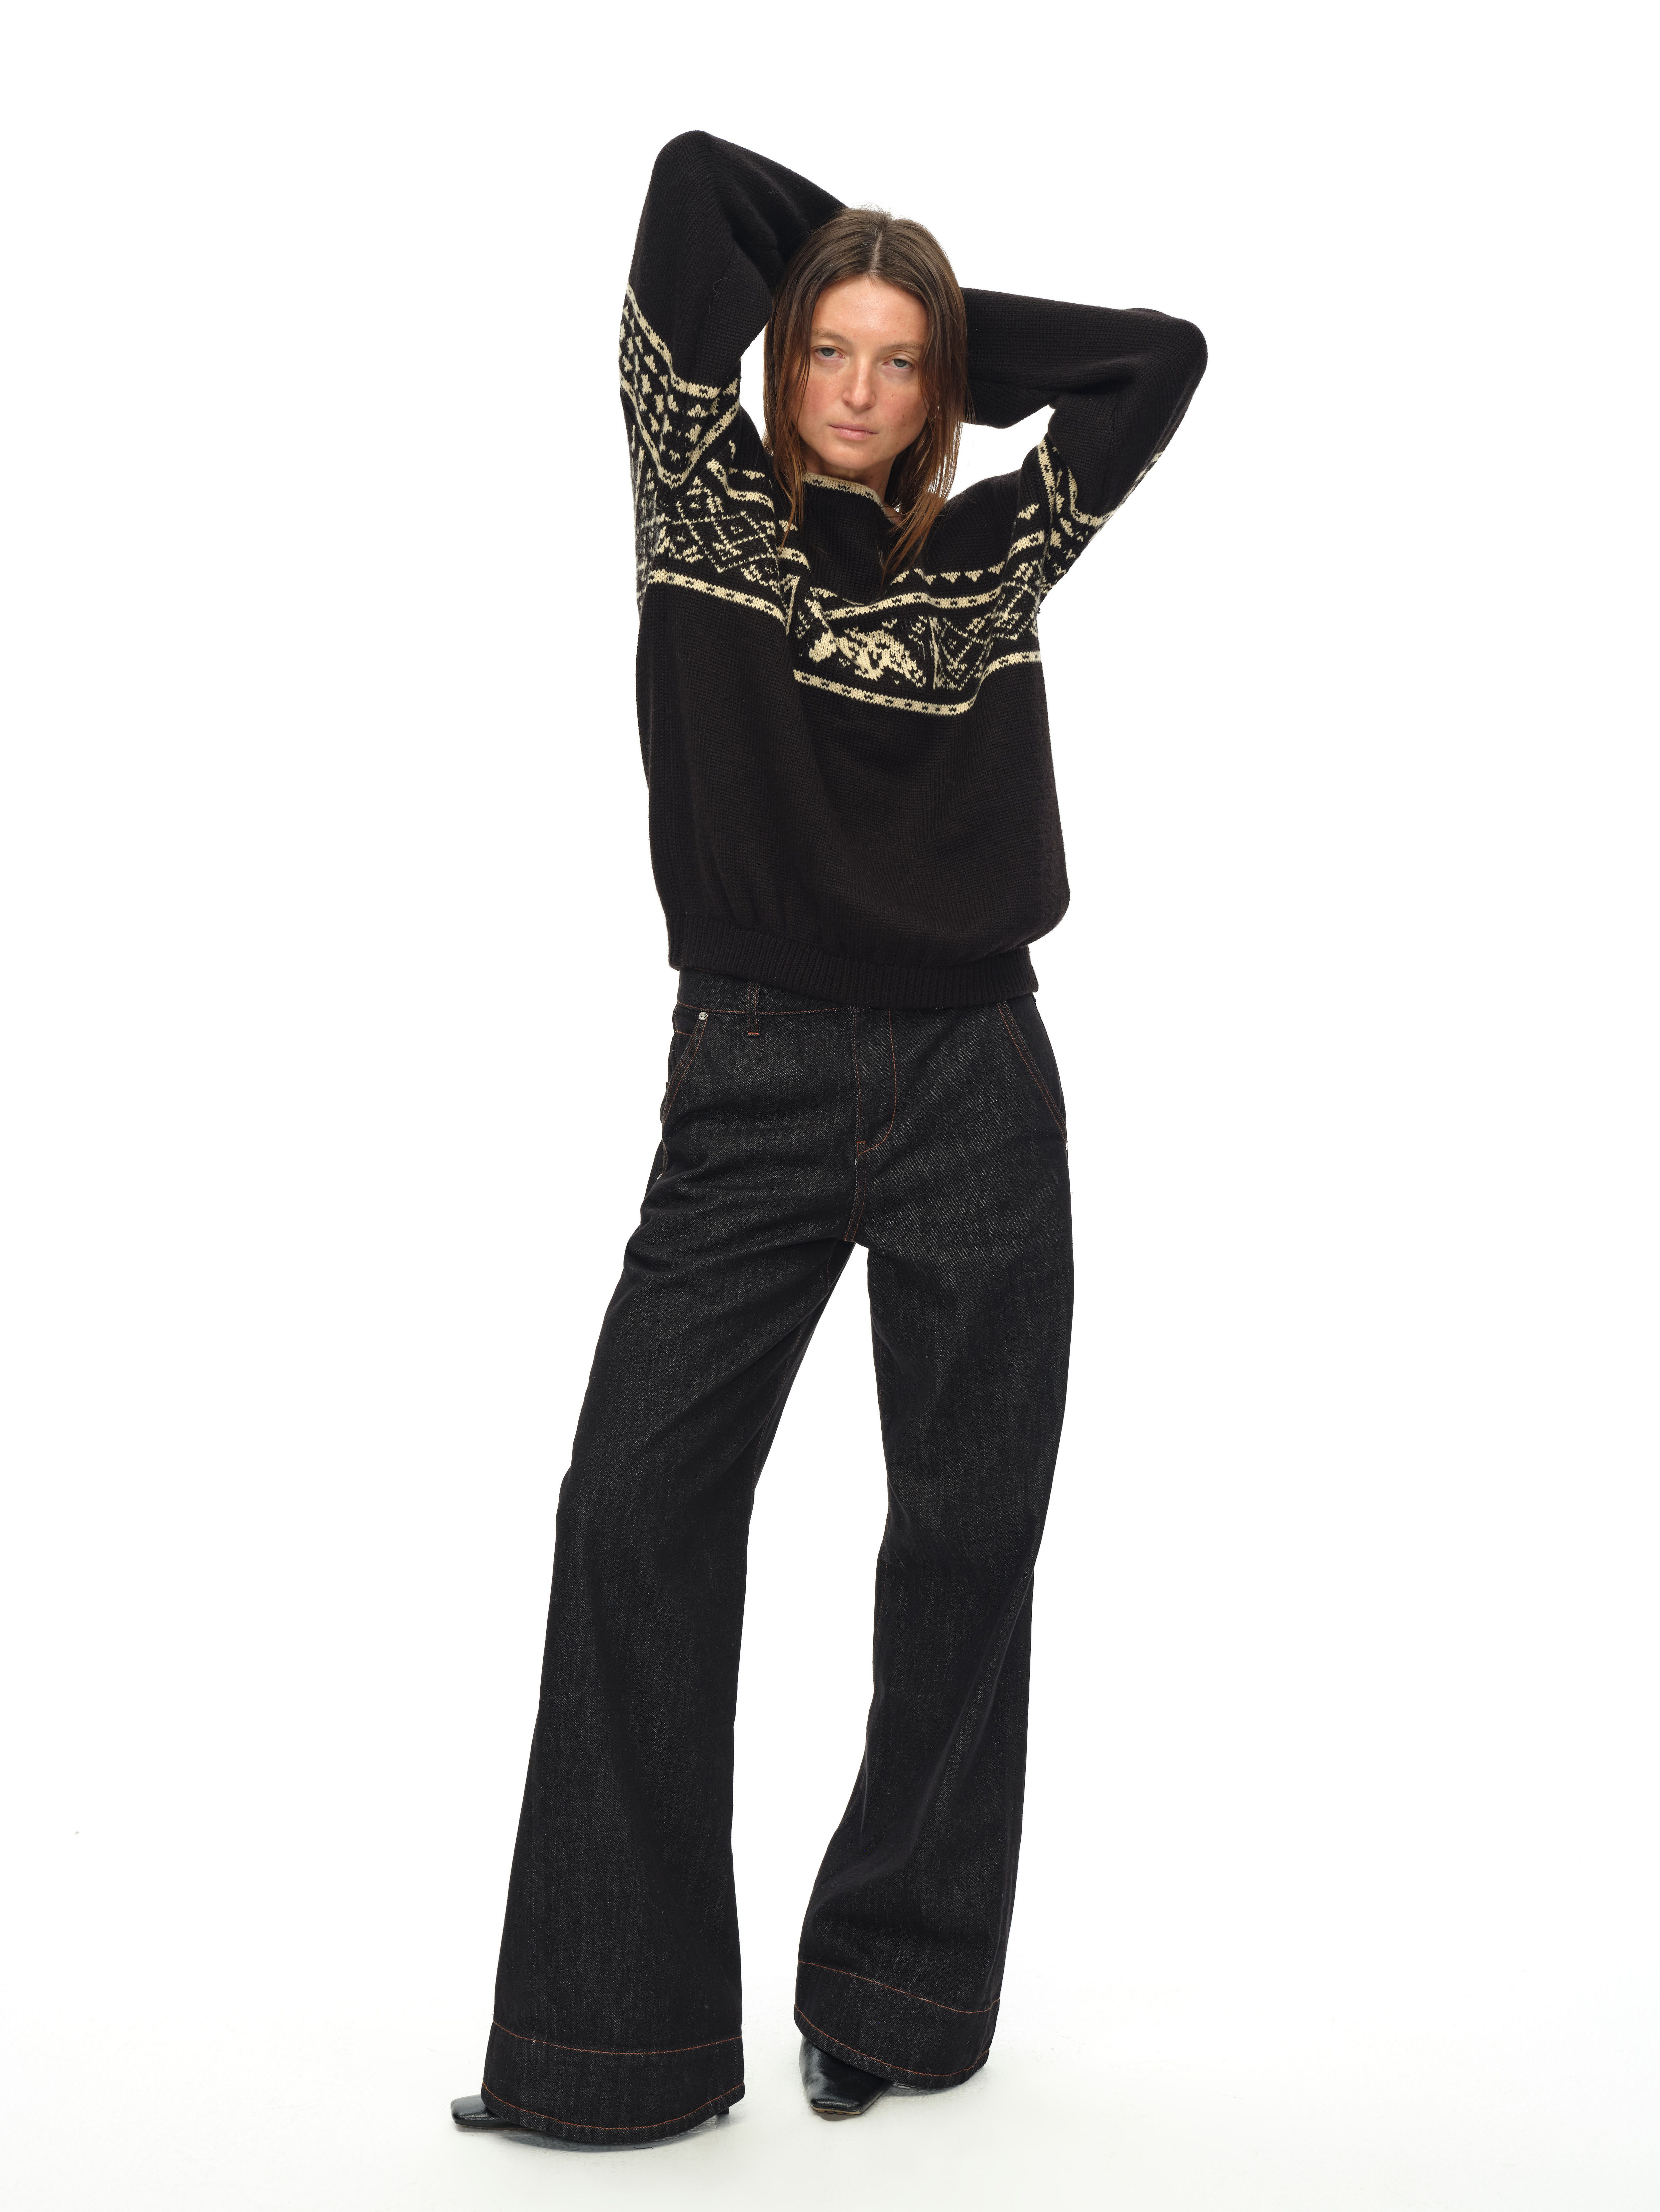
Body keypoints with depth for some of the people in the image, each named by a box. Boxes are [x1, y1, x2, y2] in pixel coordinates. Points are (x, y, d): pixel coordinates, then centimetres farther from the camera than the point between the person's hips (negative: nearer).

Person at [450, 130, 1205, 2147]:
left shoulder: (992, 553, 10)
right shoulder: (706, 503, 6)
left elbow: (1163, 358, 9)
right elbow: (690, 177, 4)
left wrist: (949, 330, 13)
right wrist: (841, 276, 16)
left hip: (975, 1089, 2)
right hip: (754, 1078, -1)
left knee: (968, 1531, 5)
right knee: (635, 1505, -9)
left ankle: (897, 1986, 20)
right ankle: (614, 2031, 0)